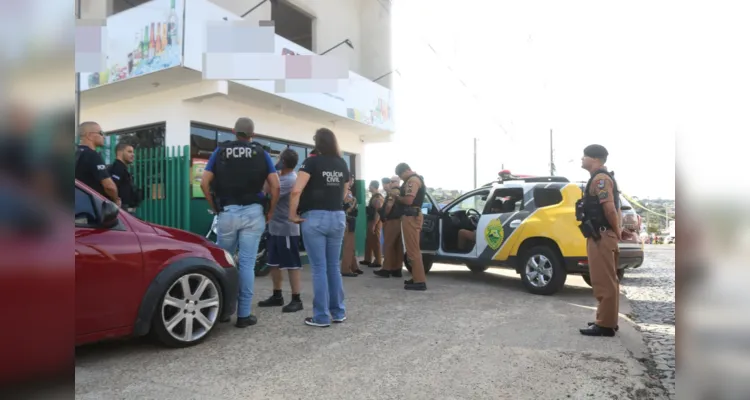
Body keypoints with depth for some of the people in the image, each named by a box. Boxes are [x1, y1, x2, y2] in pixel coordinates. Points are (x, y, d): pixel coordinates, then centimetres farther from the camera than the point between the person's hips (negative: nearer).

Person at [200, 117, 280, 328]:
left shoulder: (220, 151, 8)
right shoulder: (261, 153, 5)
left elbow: (204, 183, 1)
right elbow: (275, 186, -3)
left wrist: (215, 207, 11)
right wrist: (270, 211, 7)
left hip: (227, 212, 1)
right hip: (253, 213, -1)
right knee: (247, 264, 1)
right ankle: (243, 315, 4)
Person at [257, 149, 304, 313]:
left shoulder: (290, 180, -19)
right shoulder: (282, 176, 11)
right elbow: (268, 189, 10)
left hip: (287, 229, -10)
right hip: (275, 227, 10)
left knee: (292, 264, -3)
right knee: (274, 263, 15)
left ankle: (296, 299, 3)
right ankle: (277, 296, 25)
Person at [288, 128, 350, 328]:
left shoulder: (312, 161, -7)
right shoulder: (342, 164, 10)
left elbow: (296, 191, -17)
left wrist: (292, 214, -7)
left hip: (315, 218, -5)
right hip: (338, 217, 5)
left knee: (319, 268, 0)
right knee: (334, 266, 13)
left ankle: (321, 317, 6)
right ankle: (338, 312, 20)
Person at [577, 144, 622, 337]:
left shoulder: (600, 178, -13)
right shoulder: (601, 178, 19)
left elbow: (609, 208, -23)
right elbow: (611, 207, 22)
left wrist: (616, 231, -10)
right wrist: (616, 231, 16)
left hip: (601, 236, -11)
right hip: (602, 236, 11)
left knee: (603, 282, -6)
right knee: (608, 281, 14)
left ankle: (605, 325, -1)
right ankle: (608, 321, 23)